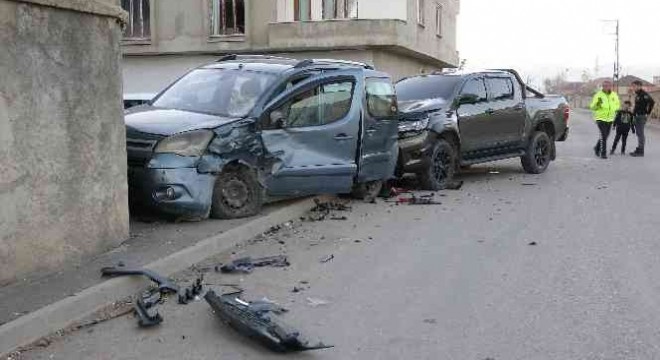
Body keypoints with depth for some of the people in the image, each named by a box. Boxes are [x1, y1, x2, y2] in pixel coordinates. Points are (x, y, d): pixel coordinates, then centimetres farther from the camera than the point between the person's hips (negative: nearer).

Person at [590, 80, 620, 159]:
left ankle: (597, 148, 37)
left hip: (610, 118, 5)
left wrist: (614, 109, -2)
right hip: (600, 118, -5)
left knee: (605, 136, 14)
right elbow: (592, 107, -9)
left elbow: (617, 104, 18)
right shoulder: (598, 95, -9)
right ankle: (603, 153, -6)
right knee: (603, 135, -13)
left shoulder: (614, 95, 4)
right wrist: (597, 104, -29)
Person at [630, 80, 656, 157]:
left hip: (642, 116, -10)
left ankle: (640, 151, -4)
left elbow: (652, 102, -24)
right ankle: (639, 150, 20)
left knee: (640, 134, -7)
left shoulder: (643, 94, -15)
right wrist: (634, 112, 12)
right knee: (639, 134, 13)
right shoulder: (637, 94, 14)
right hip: (637, 116, 10)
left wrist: (648, 112, -17)